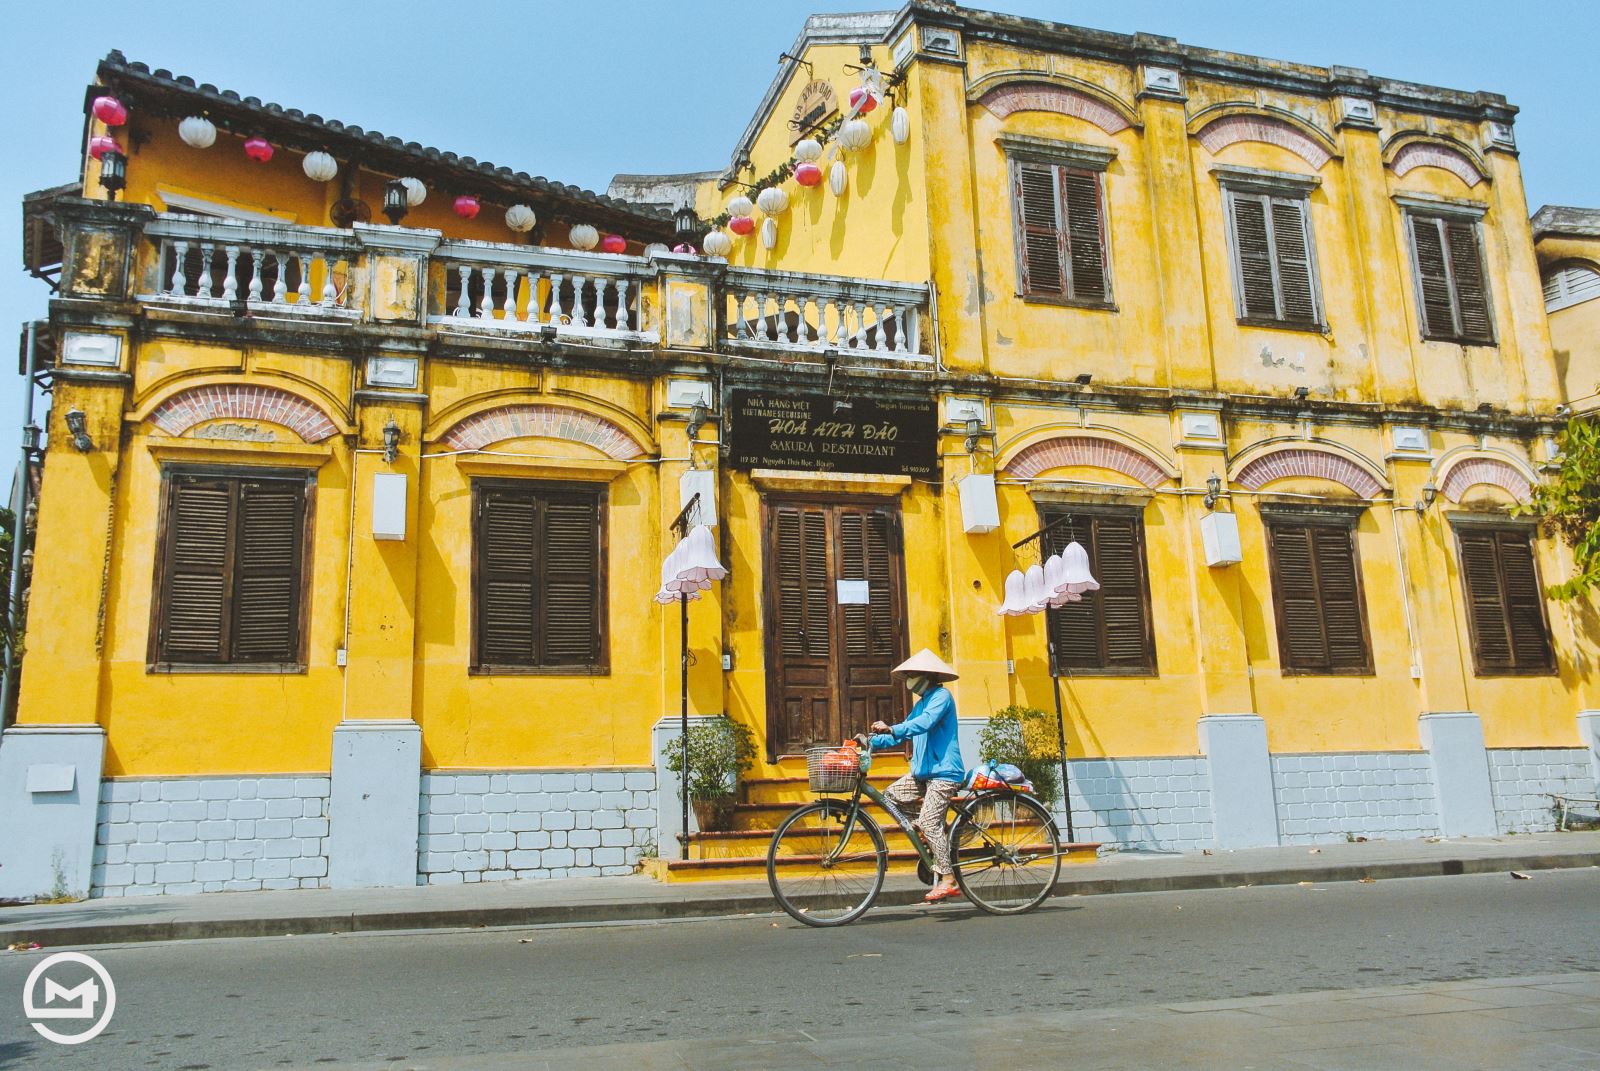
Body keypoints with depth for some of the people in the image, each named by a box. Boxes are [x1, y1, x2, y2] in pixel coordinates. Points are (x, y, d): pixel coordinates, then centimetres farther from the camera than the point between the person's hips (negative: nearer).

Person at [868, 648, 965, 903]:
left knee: (929, 822, -17)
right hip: (923, 771, 10)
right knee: (889, 795, 0)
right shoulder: (921, 703, 21)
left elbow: (925, 723, -27)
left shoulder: (941, 696, -9)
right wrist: (872, 741, 7)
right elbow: (901, 734, 19)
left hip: (943, 771, -10)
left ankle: (948, 880, -11)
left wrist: (891, 729, -37)